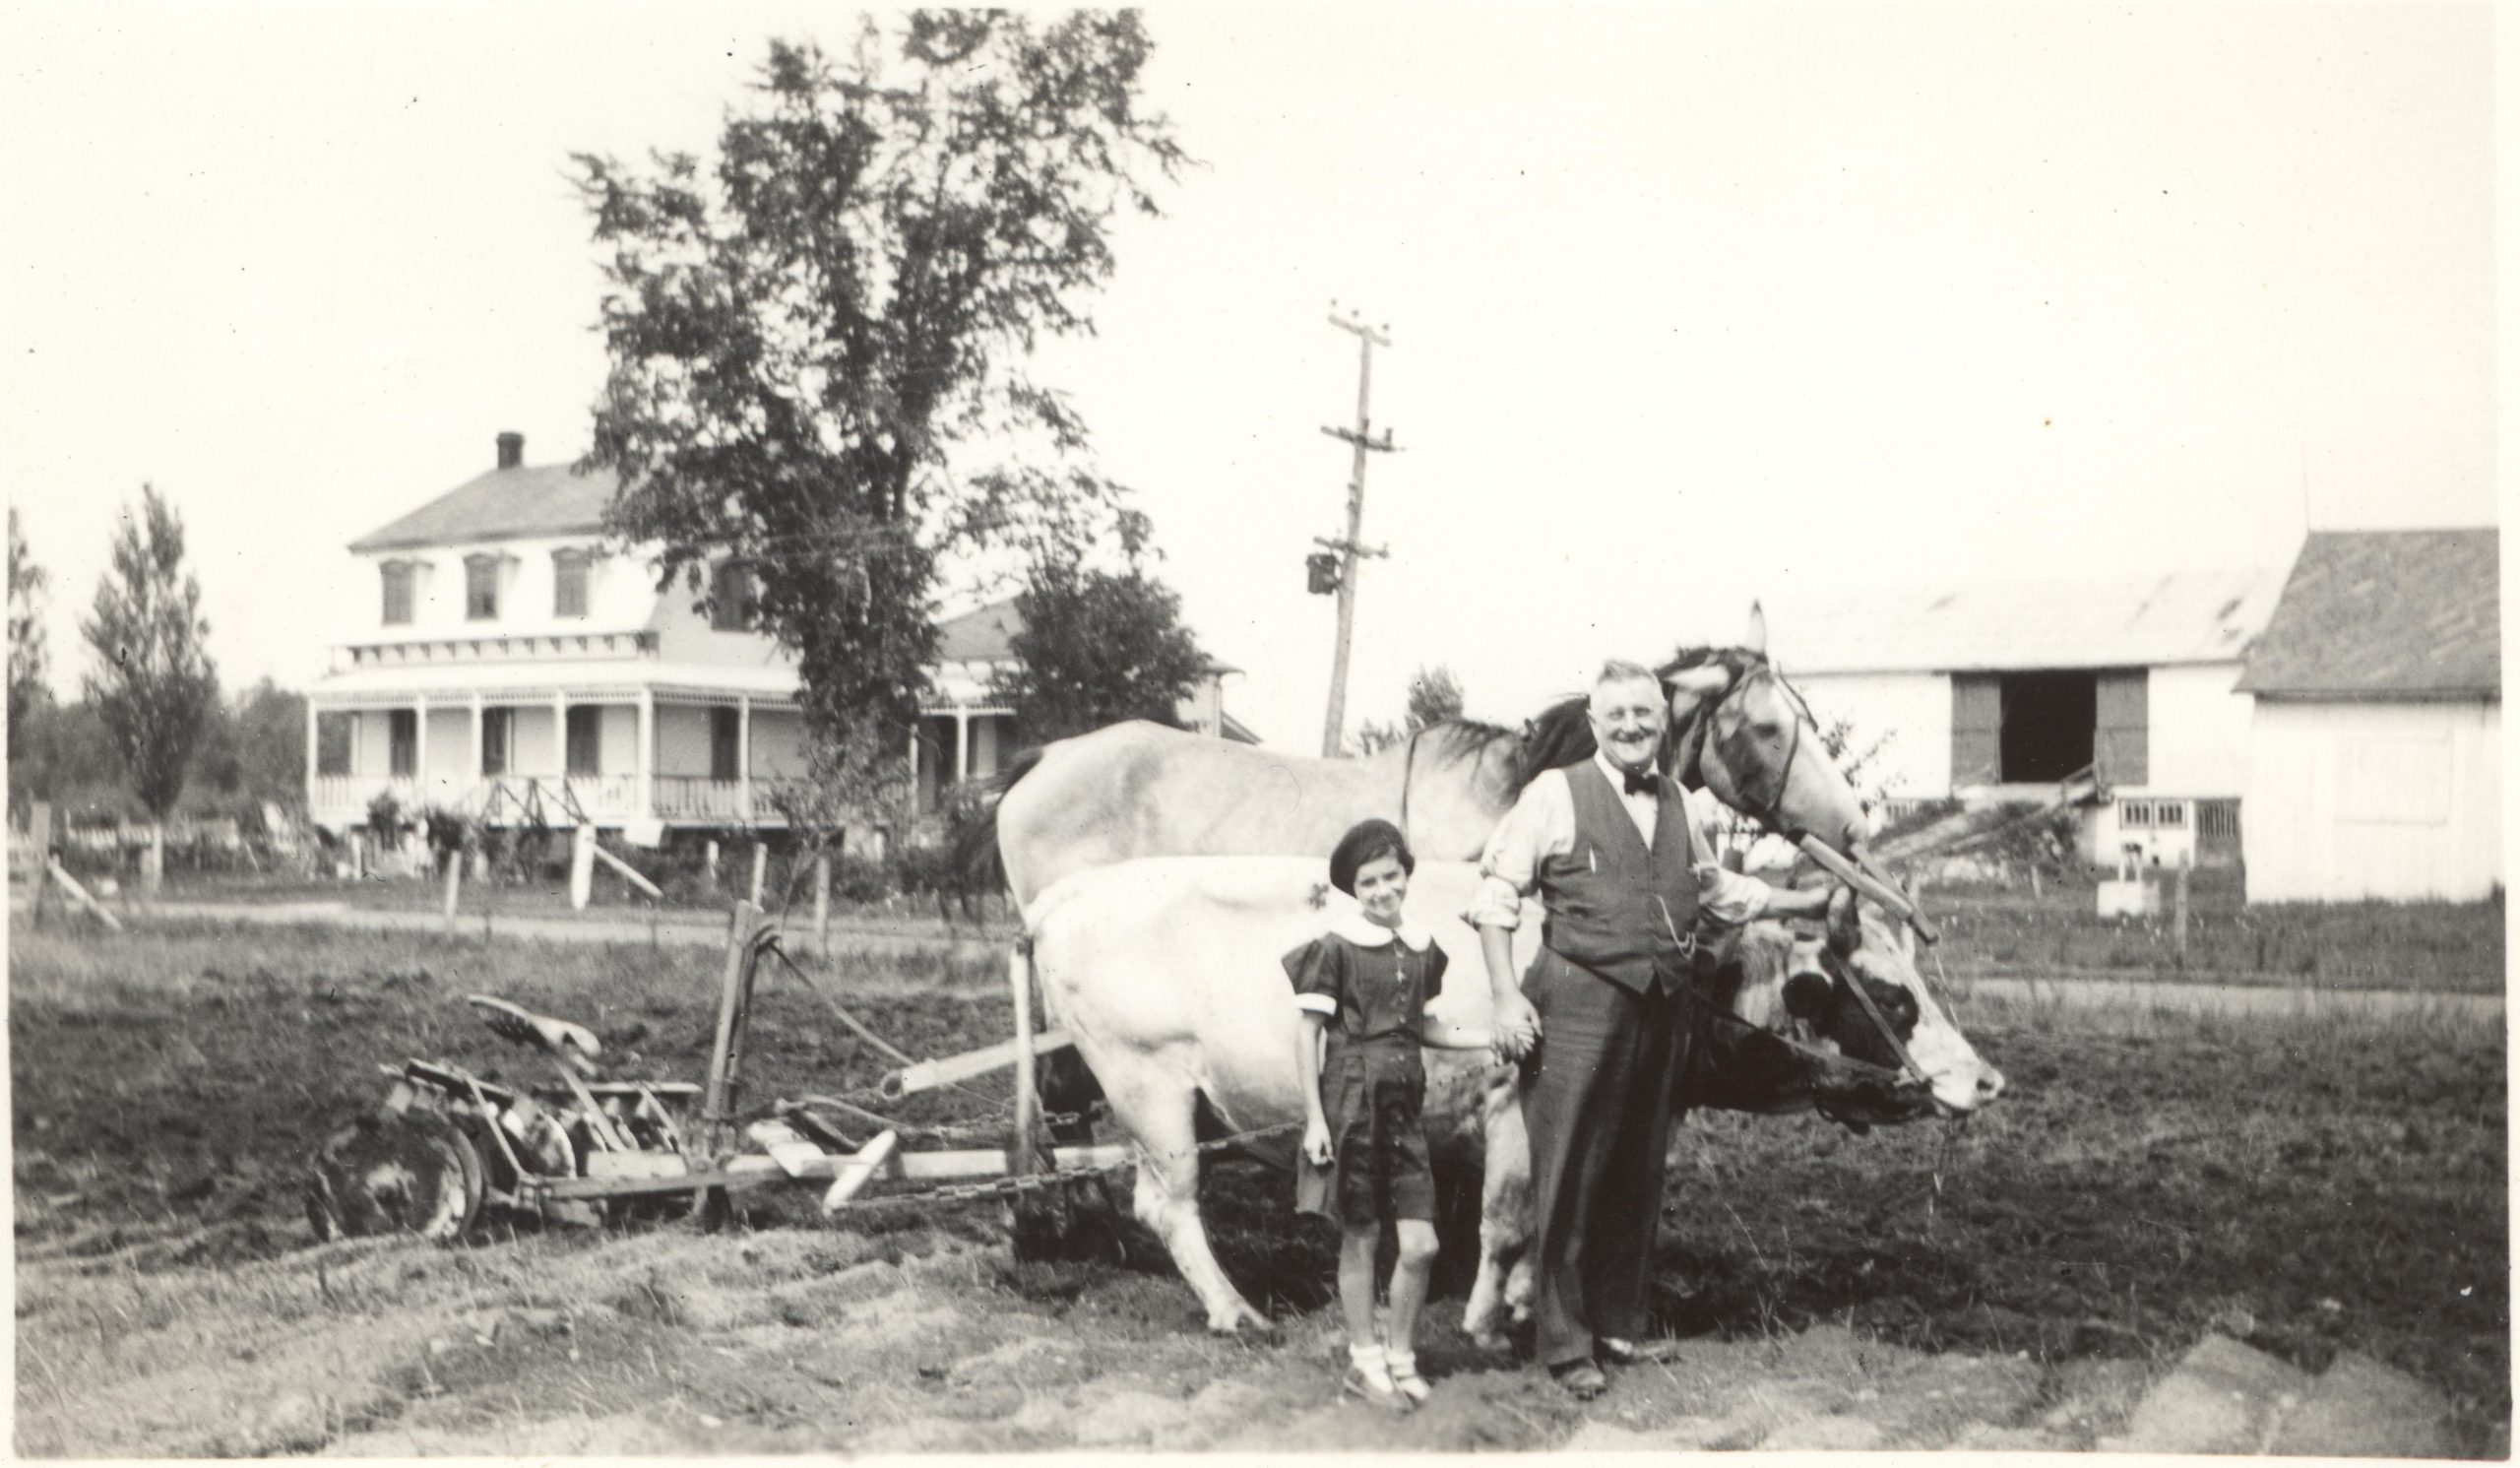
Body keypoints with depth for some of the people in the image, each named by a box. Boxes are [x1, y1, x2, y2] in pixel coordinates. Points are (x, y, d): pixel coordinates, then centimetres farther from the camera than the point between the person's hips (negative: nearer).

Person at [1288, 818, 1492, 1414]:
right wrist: (1315, 1118, -10)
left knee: (1420, 1244, 0)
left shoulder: (1420, 949, 8)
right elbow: (1307, 1034, -7)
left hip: (1405, 1102, 5)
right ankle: (1364, 1361, 17)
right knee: (1359, 1238, 5)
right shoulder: (1336, 947, -8)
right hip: (1351, 1099, -5)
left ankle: (1401, 1355, 17)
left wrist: (1492, 1037, 11)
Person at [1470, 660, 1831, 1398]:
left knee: (1639, 1176, 14)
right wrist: (1507, 999, -12)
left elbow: (1716, 887, 28)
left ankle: (1617, 1324, 27)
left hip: (1663, 1011, 6)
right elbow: (1495, 897, -6)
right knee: (1568, 1178, -2)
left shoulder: (1676, 803, 13)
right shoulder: (1555, 794, -5)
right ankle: (1564, 1344, 7)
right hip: (1578, 1007, -6)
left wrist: (1806, 903, 22)